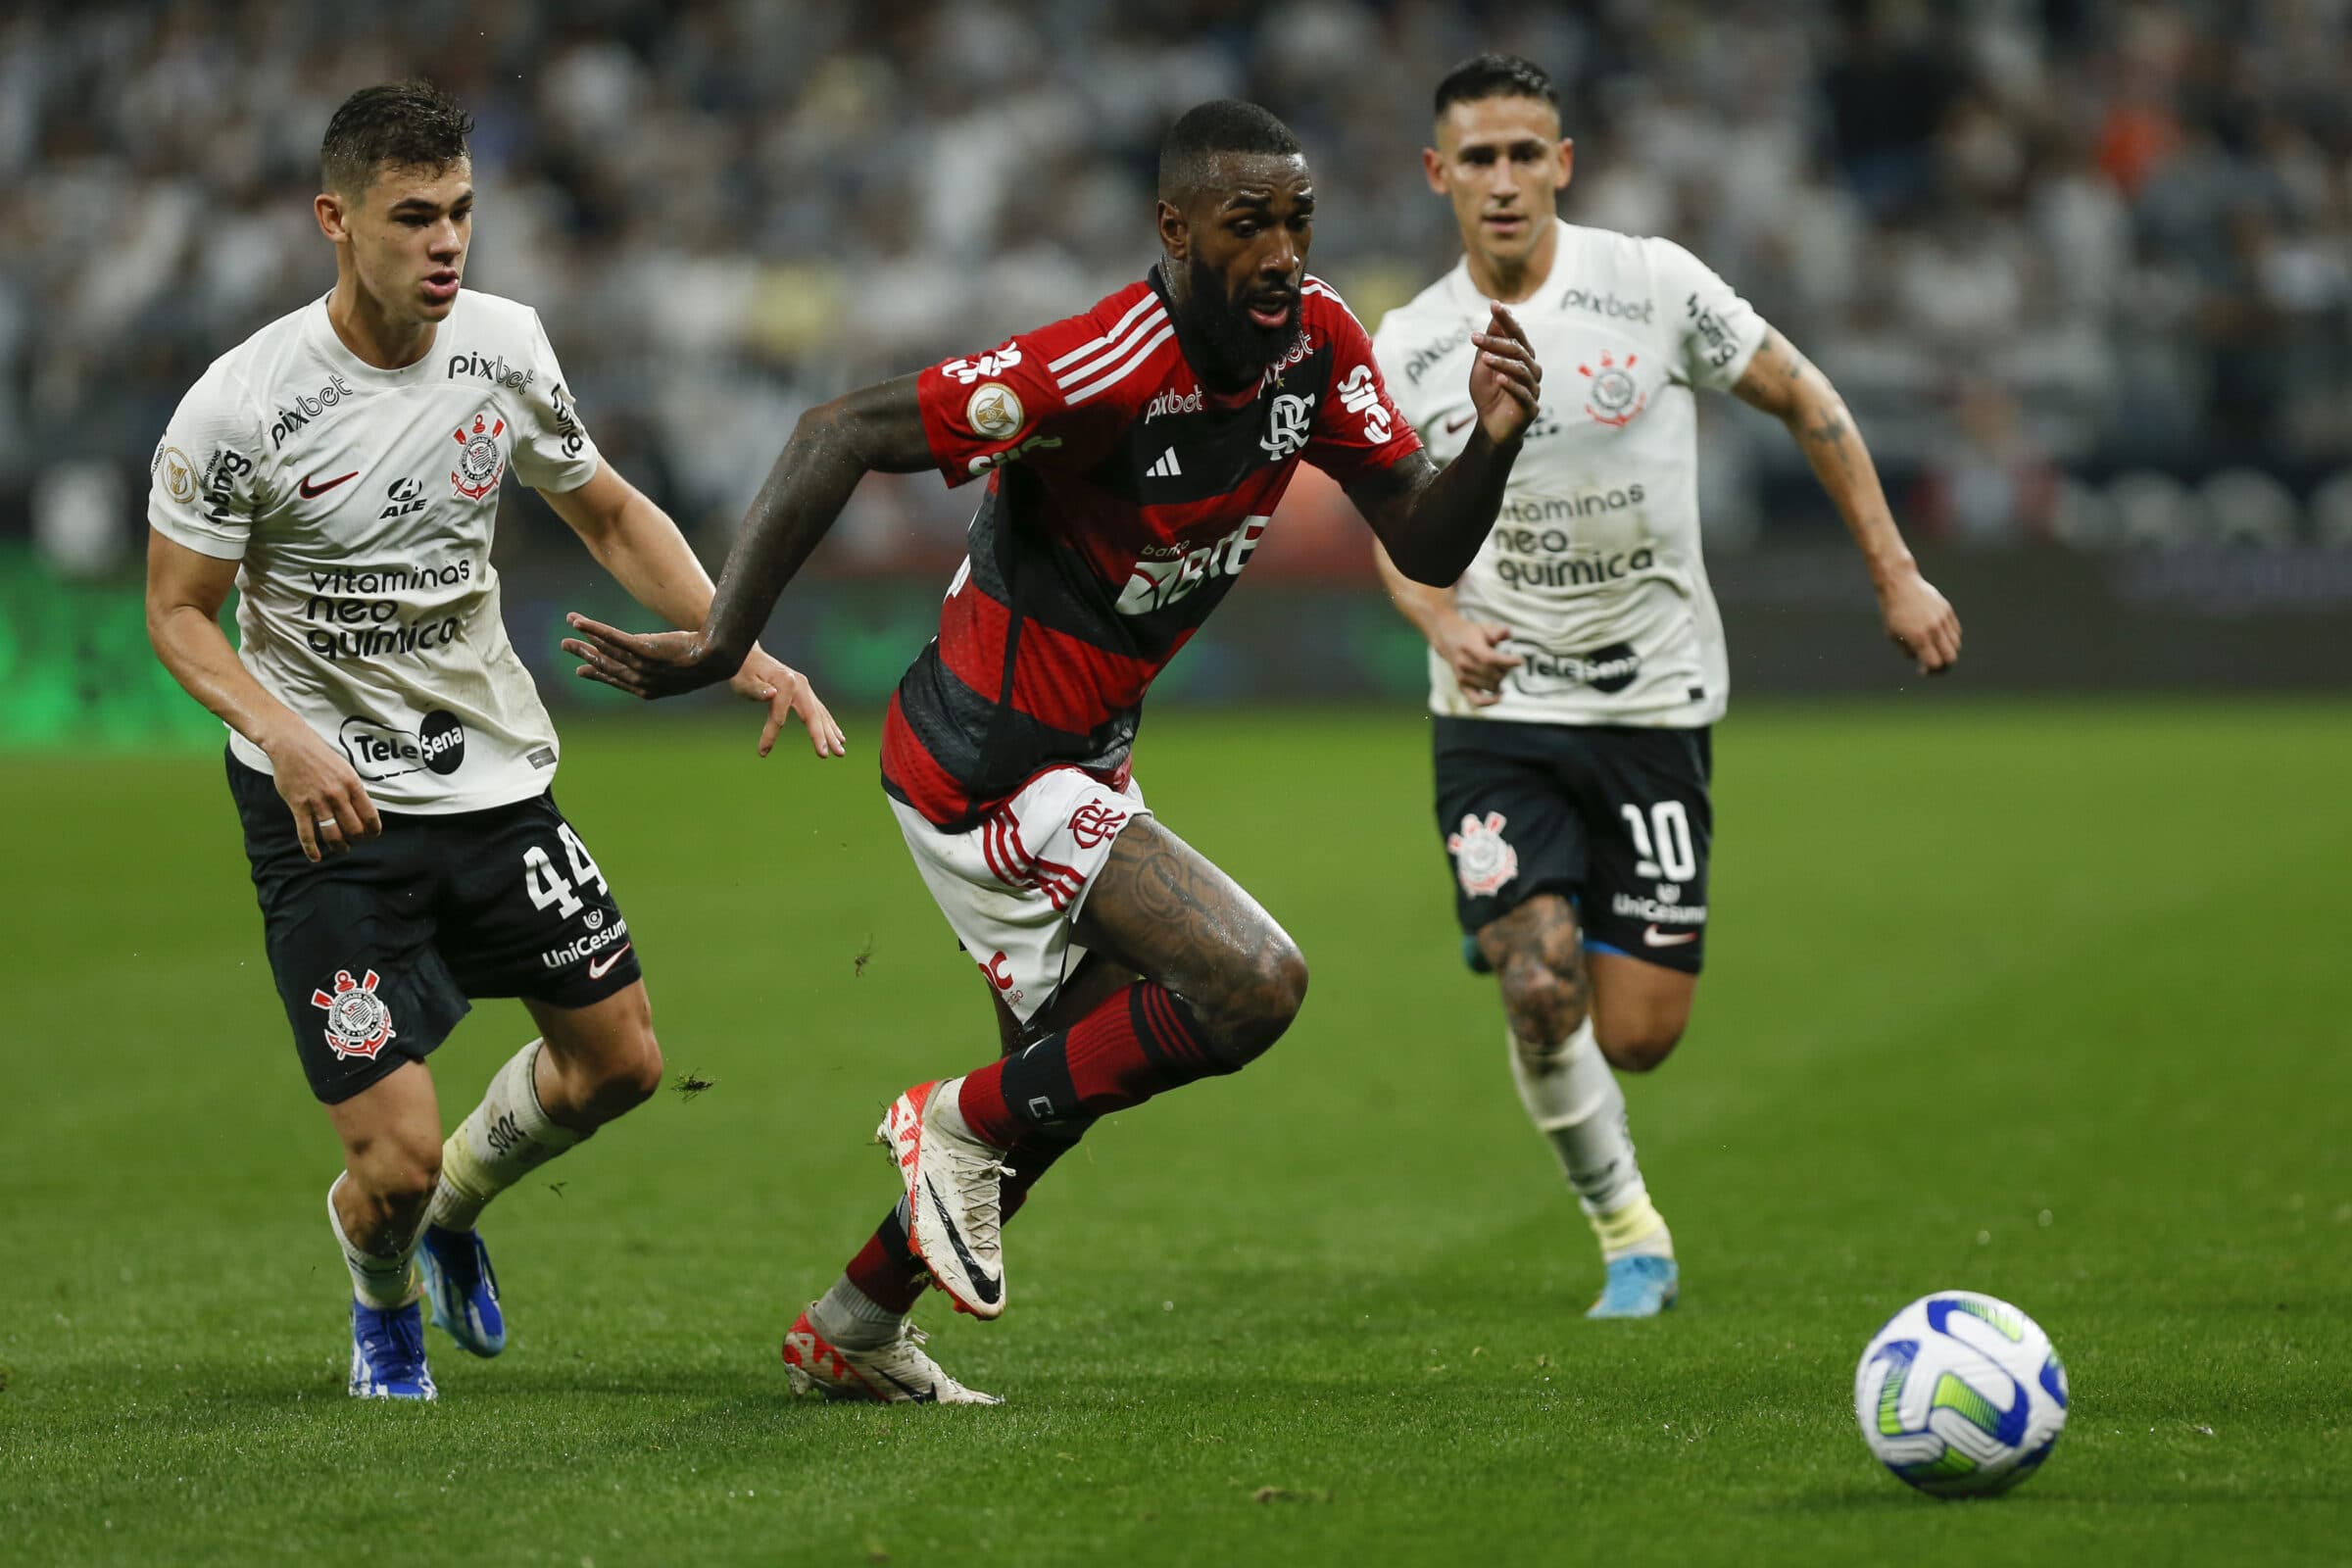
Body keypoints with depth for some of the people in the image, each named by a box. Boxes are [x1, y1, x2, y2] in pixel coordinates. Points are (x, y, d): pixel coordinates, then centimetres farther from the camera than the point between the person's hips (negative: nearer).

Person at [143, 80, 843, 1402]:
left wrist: (740, 648, 0)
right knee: (395, 1154, -10)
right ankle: (382, 1293, 27)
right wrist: (280, 732, -27)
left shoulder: (505, 348, -4)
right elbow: (179, 609, -9)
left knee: (621, 1060, 9)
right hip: (327, 803, -5)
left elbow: (610, 515, 12)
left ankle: (454, 1210, 39)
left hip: (495, 778, 5)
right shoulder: (241, 405, -18)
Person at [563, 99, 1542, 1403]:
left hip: (1080, 752, 9)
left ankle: (850, 1330, 39)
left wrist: (1492, 443, -23)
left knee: (1069, 1077, 22)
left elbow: (1423, 548, -2)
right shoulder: (1099, 371, -29)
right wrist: (721, 641, -28)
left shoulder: (1316, 343, -5)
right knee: (1252, 987, -18)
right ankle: (963, 1127, 2)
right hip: (987, 770, -9)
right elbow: (843, 435, -28)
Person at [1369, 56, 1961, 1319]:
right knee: (1537, 991, -19)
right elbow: (1401, 534, 10)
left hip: (1654, 702, 0)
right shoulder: (1407, 350, -2)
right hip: (1498, 709, 0)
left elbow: (1801, 399, 5)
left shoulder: (1650, 283, -7)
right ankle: (1630, 1237, 4)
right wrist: (1447, 625, -13)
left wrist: (1896, 576, 2)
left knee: (1636, 1035, -3)